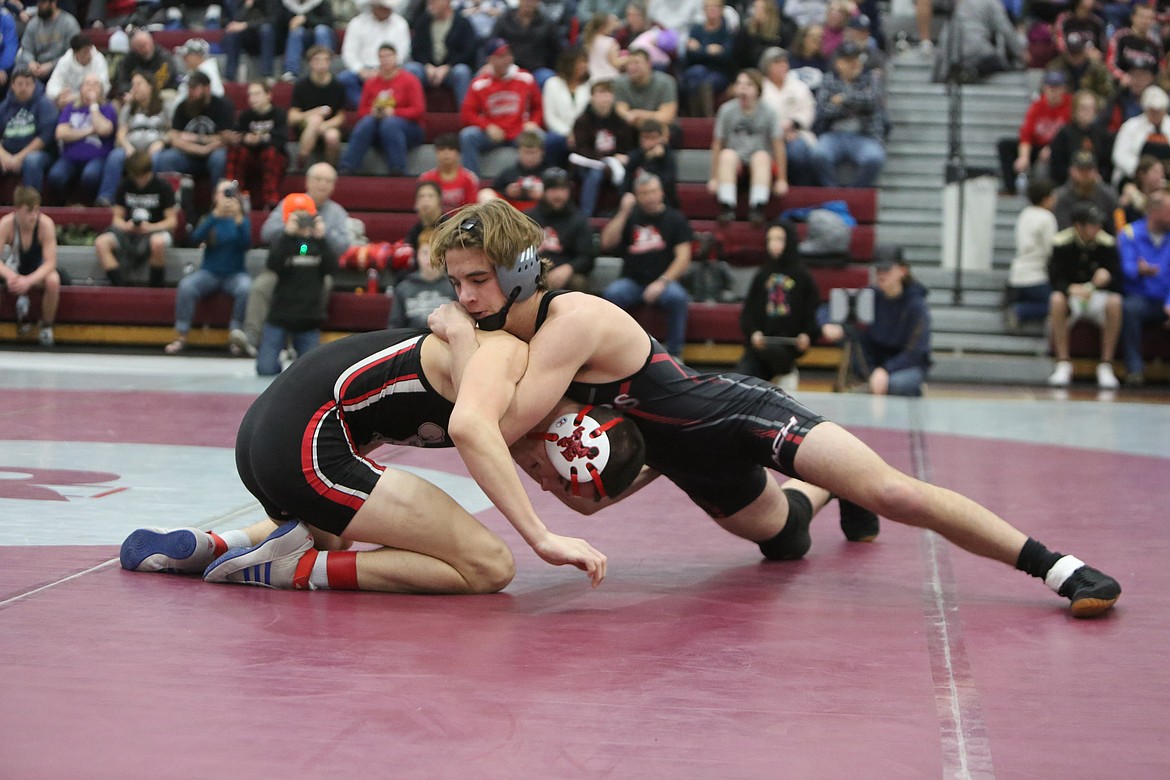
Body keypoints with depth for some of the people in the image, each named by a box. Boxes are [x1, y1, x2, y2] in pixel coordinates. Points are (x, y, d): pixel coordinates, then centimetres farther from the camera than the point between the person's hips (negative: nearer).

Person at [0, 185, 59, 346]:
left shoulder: (45, 223, -27)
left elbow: (50, 262, -29)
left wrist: (29, 281, -46)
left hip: (39, 271, -1)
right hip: (15, 270, 1)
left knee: (53, 280, -37)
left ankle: (46, 326, -11)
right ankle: (21, 299, -1)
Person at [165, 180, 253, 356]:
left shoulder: (243, 219, 8)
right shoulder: (209, 219, 8)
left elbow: (246, 245, -10)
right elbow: (196, 238, -13)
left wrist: (238, 219, -25)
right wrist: (216, 214, -24)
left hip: (235, 274, 0)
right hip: (209, 272, 0)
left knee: (246, 288, -35)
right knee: (186, 286, -30)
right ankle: (181, 337, -23)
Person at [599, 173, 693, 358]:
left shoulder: (674, 218, 4)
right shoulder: (630, 216, 11)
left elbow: (683, 257, -4)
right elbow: (607, 243, -2)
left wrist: (662, 282, -17)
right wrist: (624, 212, -8)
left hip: (664, 282, -1)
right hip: (632, 281, 2)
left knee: (677, 296, -34)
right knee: (612, 293, -31)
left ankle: (674, 353, -22)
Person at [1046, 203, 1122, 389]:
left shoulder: (1108, 243, -9)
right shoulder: (1061, 243, -13)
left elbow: (1117, 282, -8)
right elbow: (1055, 280, -15)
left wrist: (1107, 275, -33)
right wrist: (1071, 289, -38)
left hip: (1098, 296, 1)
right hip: (1071, 295, -1)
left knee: (1115, 302, -32)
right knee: (1057, 300, -34)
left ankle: (1106, 366, -23)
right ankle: (1063, 365, -26)